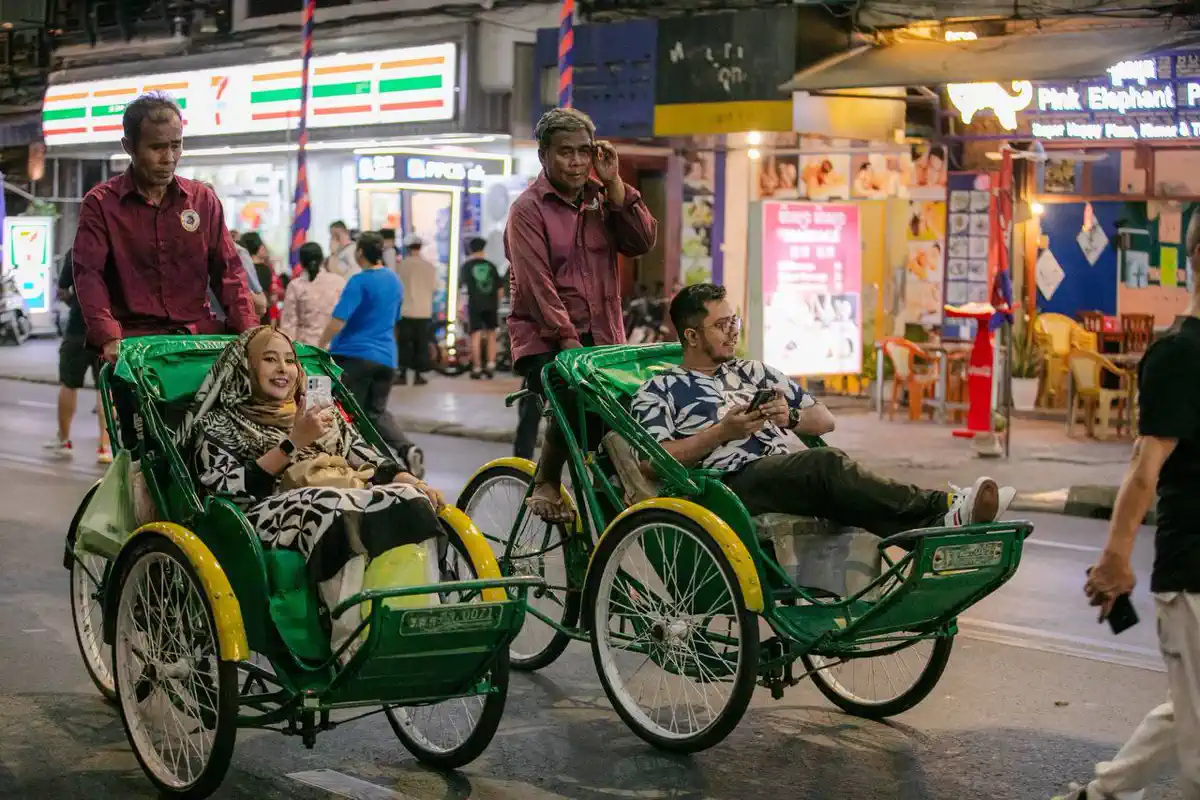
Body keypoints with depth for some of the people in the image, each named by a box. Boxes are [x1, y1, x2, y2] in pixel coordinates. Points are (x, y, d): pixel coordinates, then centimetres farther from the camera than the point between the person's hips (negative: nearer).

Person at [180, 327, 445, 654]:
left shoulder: (324, 415, 32)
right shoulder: (217, 427, 16)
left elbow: (373, 461, 19)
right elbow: (228, 491, -3)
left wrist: (412, 482, -2)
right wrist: (293, 442, -7)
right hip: (271, 515, -5)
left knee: (407, 499, -28)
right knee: (330, 508, -39)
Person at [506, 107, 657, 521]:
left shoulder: (600, 199, 15)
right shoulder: (528, 208, -2)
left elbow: (642, 241, 0)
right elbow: (538, 285, -12)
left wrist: (614, 184, -6)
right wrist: (569, 341, -21)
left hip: (599, 335, 5)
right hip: (545, 340, -5)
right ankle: (545, 483, -8)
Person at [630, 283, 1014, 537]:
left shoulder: (753, 372, 30)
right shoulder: (658, 392, 14)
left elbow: (825, 420, 26)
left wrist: (791, 417, 4)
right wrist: (721, 432, -9)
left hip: (793, 476, 6)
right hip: (734, 484, -5)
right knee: (826, 464, -34)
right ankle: (945, 511, -49)